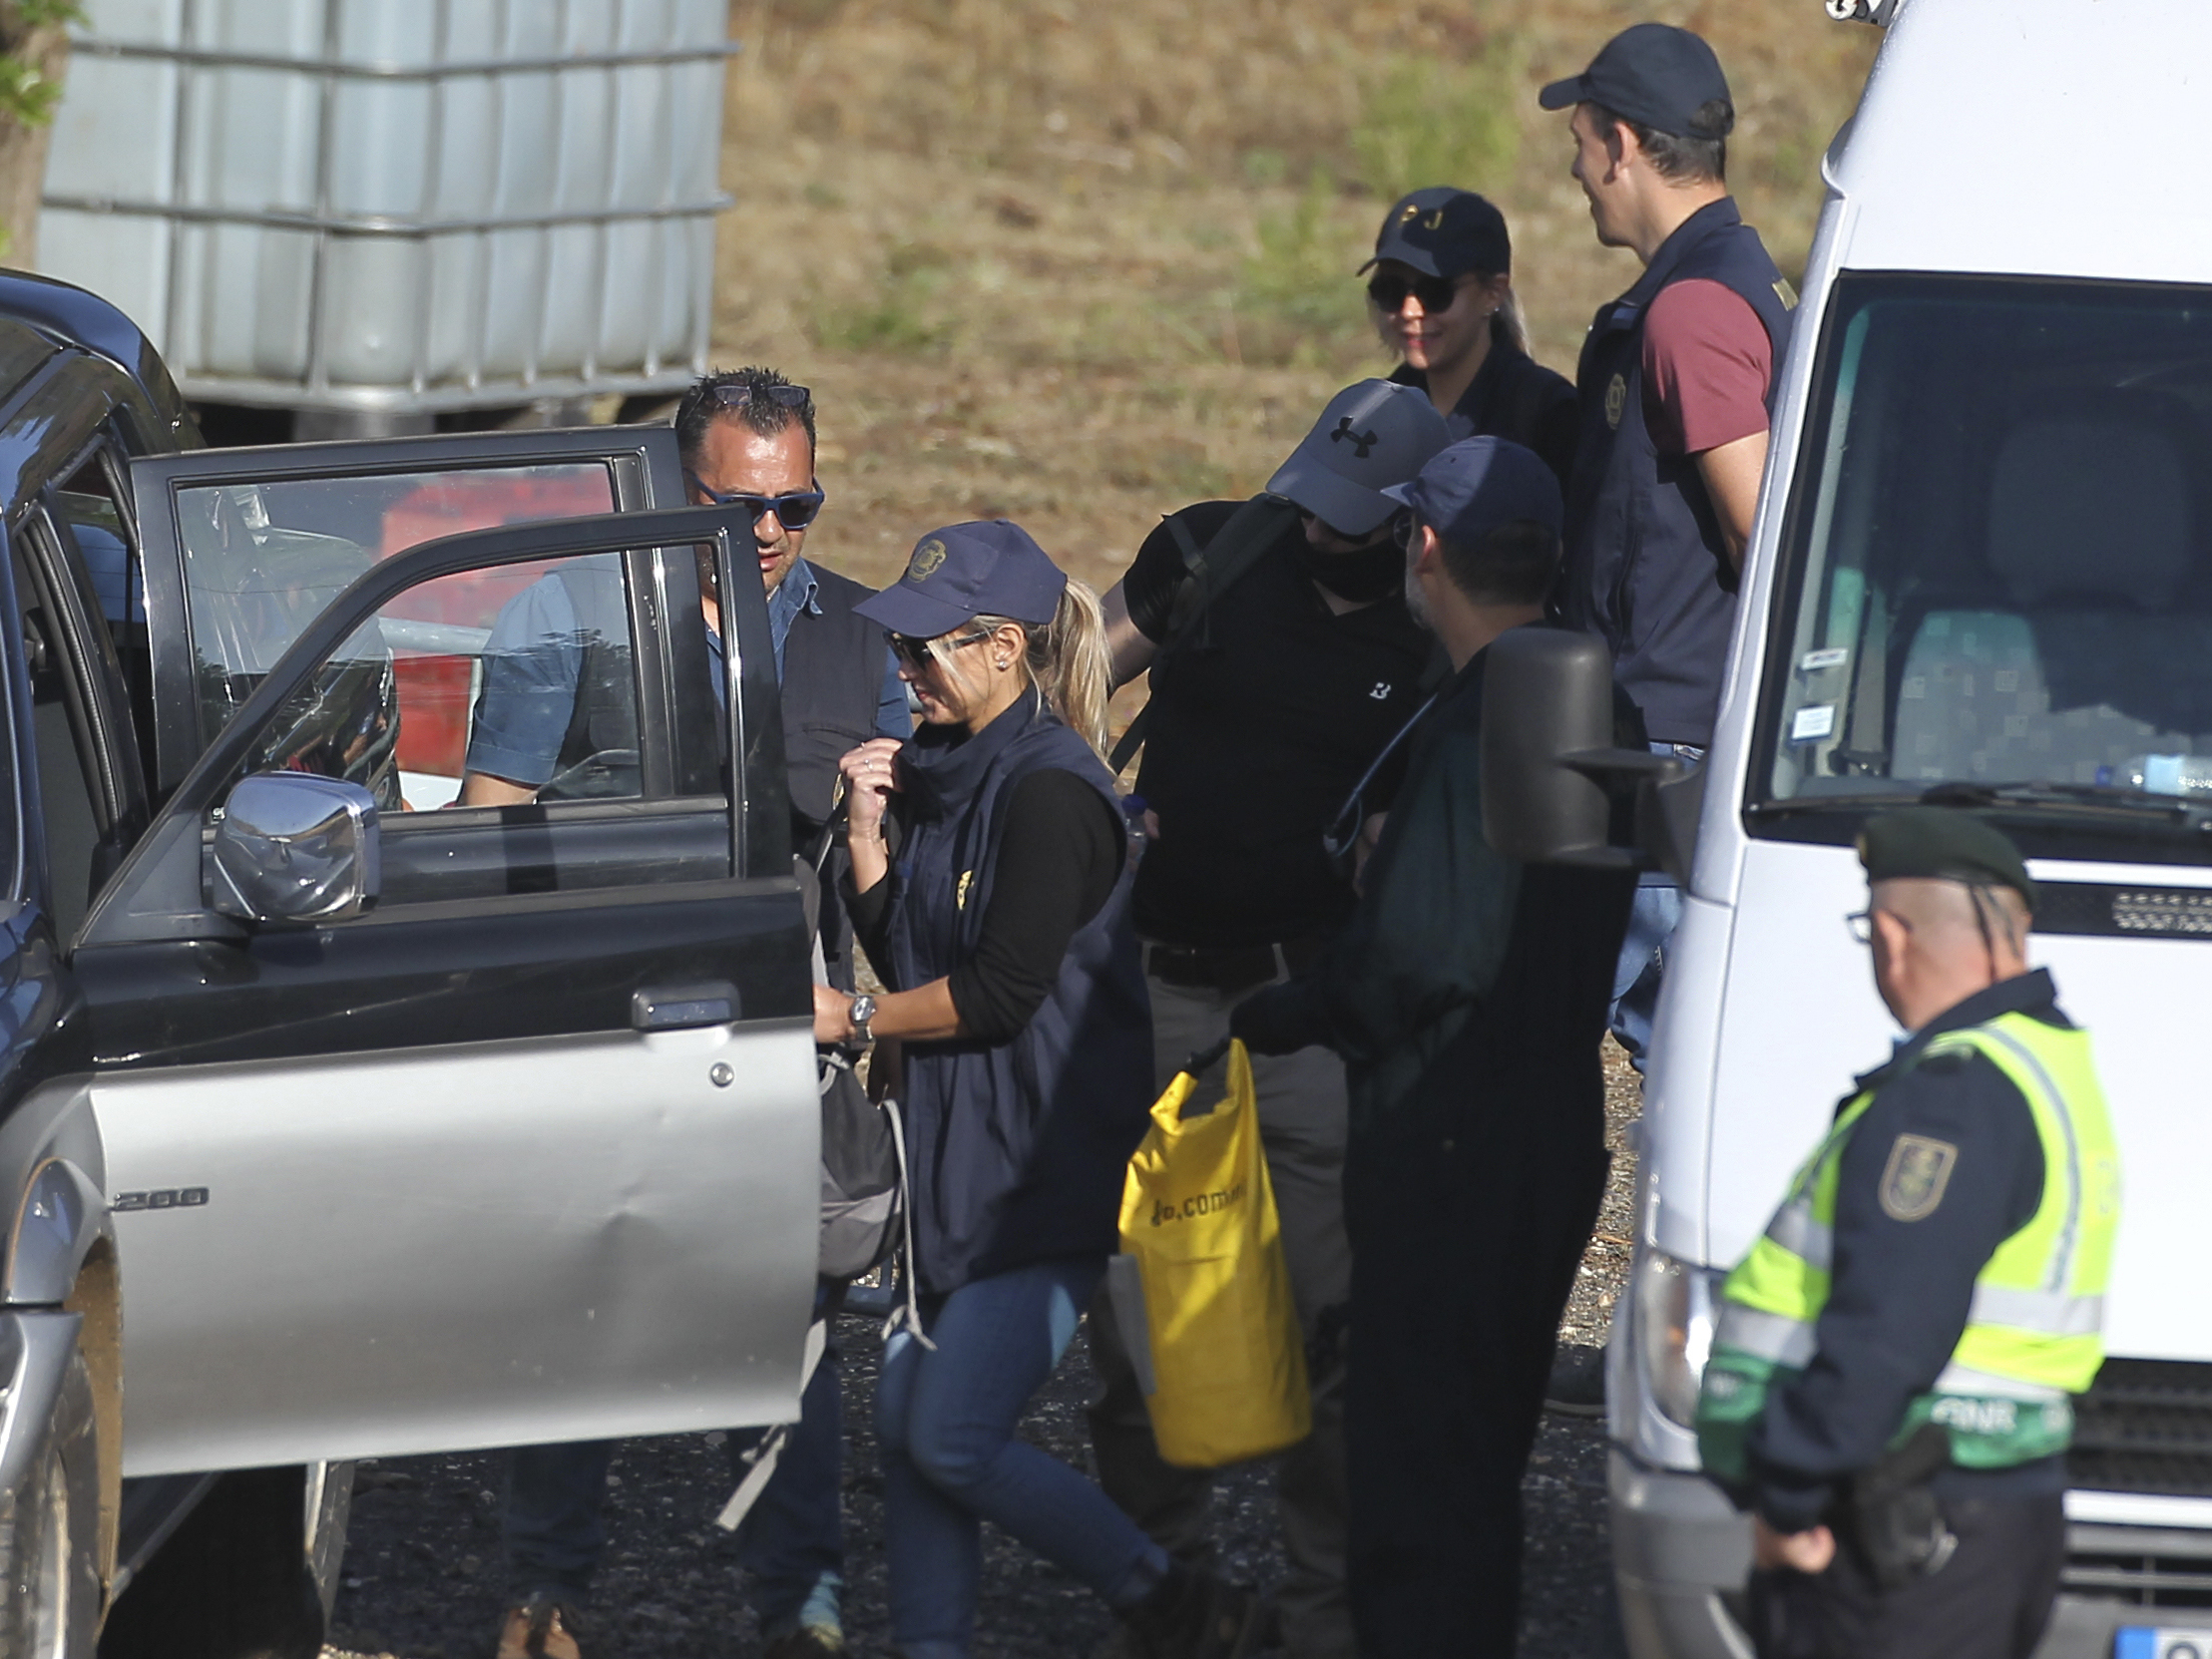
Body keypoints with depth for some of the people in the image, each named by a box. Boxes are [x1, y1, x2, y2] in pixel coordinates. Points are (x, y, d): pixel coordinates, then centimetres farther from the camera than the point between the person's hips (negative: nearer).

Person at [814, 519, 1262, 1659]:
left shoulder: (1051, 792, -16)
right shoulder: (937, 770, 12)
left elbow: (1000, 990, -19)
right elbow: (904, 953, 13)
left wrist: (851, 1017, -9)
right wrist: (869, 828, -1)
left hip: (1045, 1168, -9)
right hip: (956, 1156, 9)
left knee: (953, 1441, -10)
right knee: (907, 1423, 4)